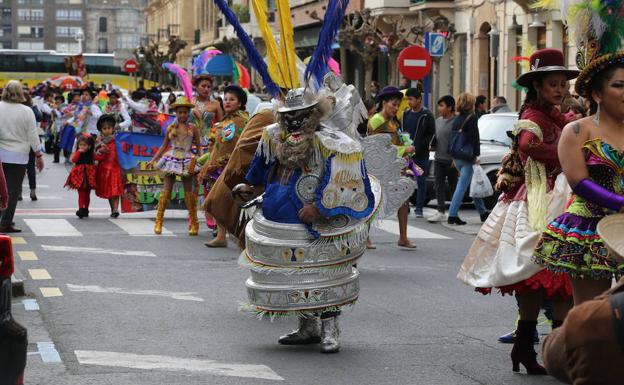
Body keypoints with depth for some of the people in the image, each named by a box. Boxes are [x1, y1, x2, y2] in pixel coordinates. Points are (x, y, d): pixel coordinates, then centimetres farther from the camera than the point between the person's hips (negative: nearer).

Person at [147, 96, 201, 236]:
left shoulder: (193, 128, 1)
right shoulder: (171, 128, 5)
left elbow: (198, 147, 4)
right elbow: (164, 146, 12)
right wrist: (153, 160, 10)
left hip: (187, 162, -1)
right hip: (172, 161, 1)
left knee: (189, 191, 1)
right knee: (166, 190, 2)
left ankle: (193, 223, 7)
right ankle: (159, 221, 6)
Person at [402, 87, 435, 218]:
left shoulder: (427, 115, -5)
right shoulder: (406, 114, 11)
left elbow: (431, 135, -7)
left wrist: (417, 147, -15)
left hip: (421, 155, -5)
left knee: (421, 181, -1)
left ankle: (419, 208, 5)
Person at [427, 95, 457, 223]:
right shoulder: (438, 121, 12)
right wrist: (433, 144, 3)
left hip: (451, 160, -7)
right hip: (439, 159, 7)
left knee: (453, 186, 4)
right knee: (439, 186, 2)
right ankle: (440, 211, 2)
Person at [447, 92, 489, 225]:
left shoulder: (457, 119, 13)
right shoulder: (472, 118, -10)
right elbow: (474, 138, -15)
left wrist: (454, 158, 21)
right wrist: (476, 155, -12)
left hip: (457, 158, 8)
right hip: (467, 158, -8)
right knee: (462, 185, -7)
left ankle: (483, 212, 25)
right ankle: (452, 214, -10)